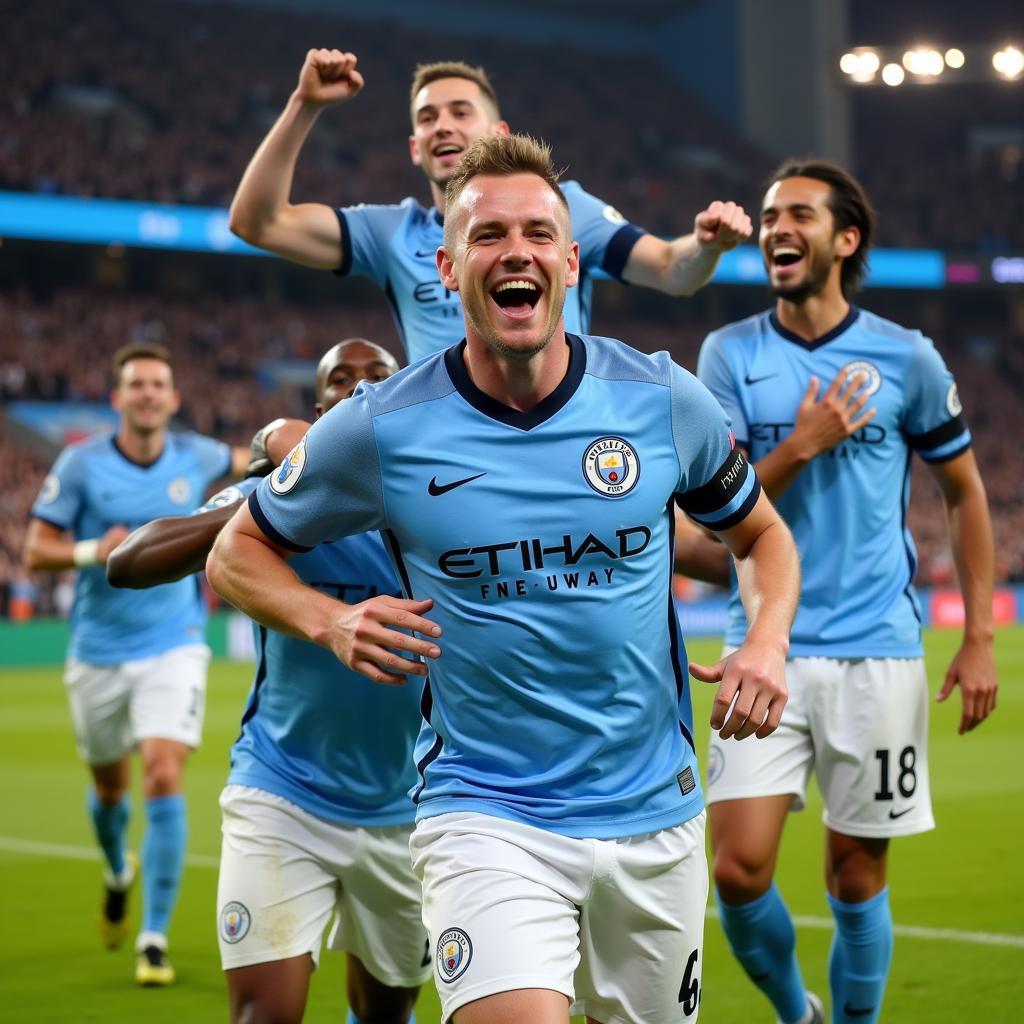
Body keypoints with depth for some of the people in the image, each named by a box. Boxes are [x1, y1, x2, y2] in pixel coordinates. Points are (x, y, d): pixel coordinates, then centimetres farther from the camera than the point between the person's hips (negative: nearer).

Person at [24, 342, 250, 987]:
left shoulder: (195, 457, -1)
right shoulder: (81, 464, -7)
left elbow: (241, 461, 22)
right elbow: (36, 550, -7)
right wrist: (93, 552, -25)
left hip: (173, 648, 0)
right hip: (99, 654, 0)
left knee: (164, 779, -17)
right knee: (110, 788, 15)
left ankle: (155, 939, -11)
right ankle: (119, 873, 50)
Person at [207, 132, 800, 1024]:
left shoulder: (662, 399, -2)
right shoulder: (382, 427, -7)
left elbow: (760, 532, 15)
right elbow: (237, 554, 7)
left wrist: (768, 640, -5)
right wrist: (332, 621, -12)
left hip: (655, 814, 3)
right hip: (485, 812, -3)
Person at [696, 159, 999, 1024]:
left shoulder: (906, 358, 0)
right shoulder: (731, 355, 2)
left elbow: (964, 493, 9)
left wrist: (979, 640, 5)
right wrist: (804, 445, -17)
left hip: (876, 653, 0)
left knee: (856, 876, 5)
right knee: (739, 871, -6)